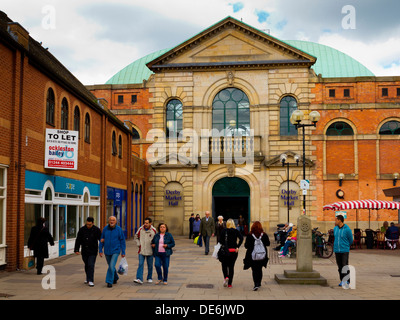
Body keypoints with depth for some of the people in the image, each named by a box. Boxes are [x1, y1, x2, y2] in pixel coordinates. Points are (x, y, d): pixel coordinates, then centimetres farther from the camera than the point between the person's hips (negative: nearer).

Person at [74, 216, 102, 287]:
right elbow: (78, 240, 2)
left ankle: (90, 281, -10)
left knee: (91, 265, -12)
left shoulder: (97, 230, -8)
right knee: (86, 265, 15)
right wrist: (76, 250, -4)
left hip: (93, 252, -3)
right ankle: (88, 278, 33)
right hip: (84, 251, 3)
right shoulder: (82, 229, -3)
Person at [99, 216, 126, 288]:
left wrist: (123, 252, -4)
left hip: (115, 251, -3)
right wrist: (100, 250, 0)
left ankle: (109, 281, -6)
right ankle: (115, 278, 41)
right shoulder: (105, 229, -3)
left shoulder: (119, 229, -9)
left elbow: (122, 241, -4)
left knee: (112, 266, -16)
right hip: (107, 251, 3)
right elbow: (102, 240, 5)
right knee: (111, 266, 18)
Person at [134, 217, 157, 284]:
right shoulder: (140, 229, -2)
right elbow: (136, 237, 12)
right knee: (140, 264, -9)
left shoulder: (154, 230, -3)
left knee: (150, 265, 9)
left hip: (150, 251, 0)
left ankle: (150, 278, 24)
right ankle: (139, 279, -15)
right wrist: (139, 244, 3)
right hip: (141, 251, 0)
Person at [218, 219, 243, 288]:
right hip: (234, 251, 1)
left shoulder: (224, 231, -2)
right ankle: (229, 283, 9)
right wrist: (237, 247, -10)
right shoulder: (236, 231, 1)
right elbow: (241, 238, -14)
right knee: (231, 266, 10)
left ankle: (226, 277, -12)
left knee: (224, 265, 14)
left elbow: (220, 241, -5)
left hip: (225, 250, -1)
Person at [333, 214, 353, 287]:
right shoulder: (335, 229, 7)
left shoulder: (347, 229, -10)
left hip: (344, 251, -5)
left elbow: (351, 240, 3)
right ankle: (342, 281, 18)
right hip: (337, 250, 5)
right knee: (340, 267, 9)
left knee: (345, 266, -8)